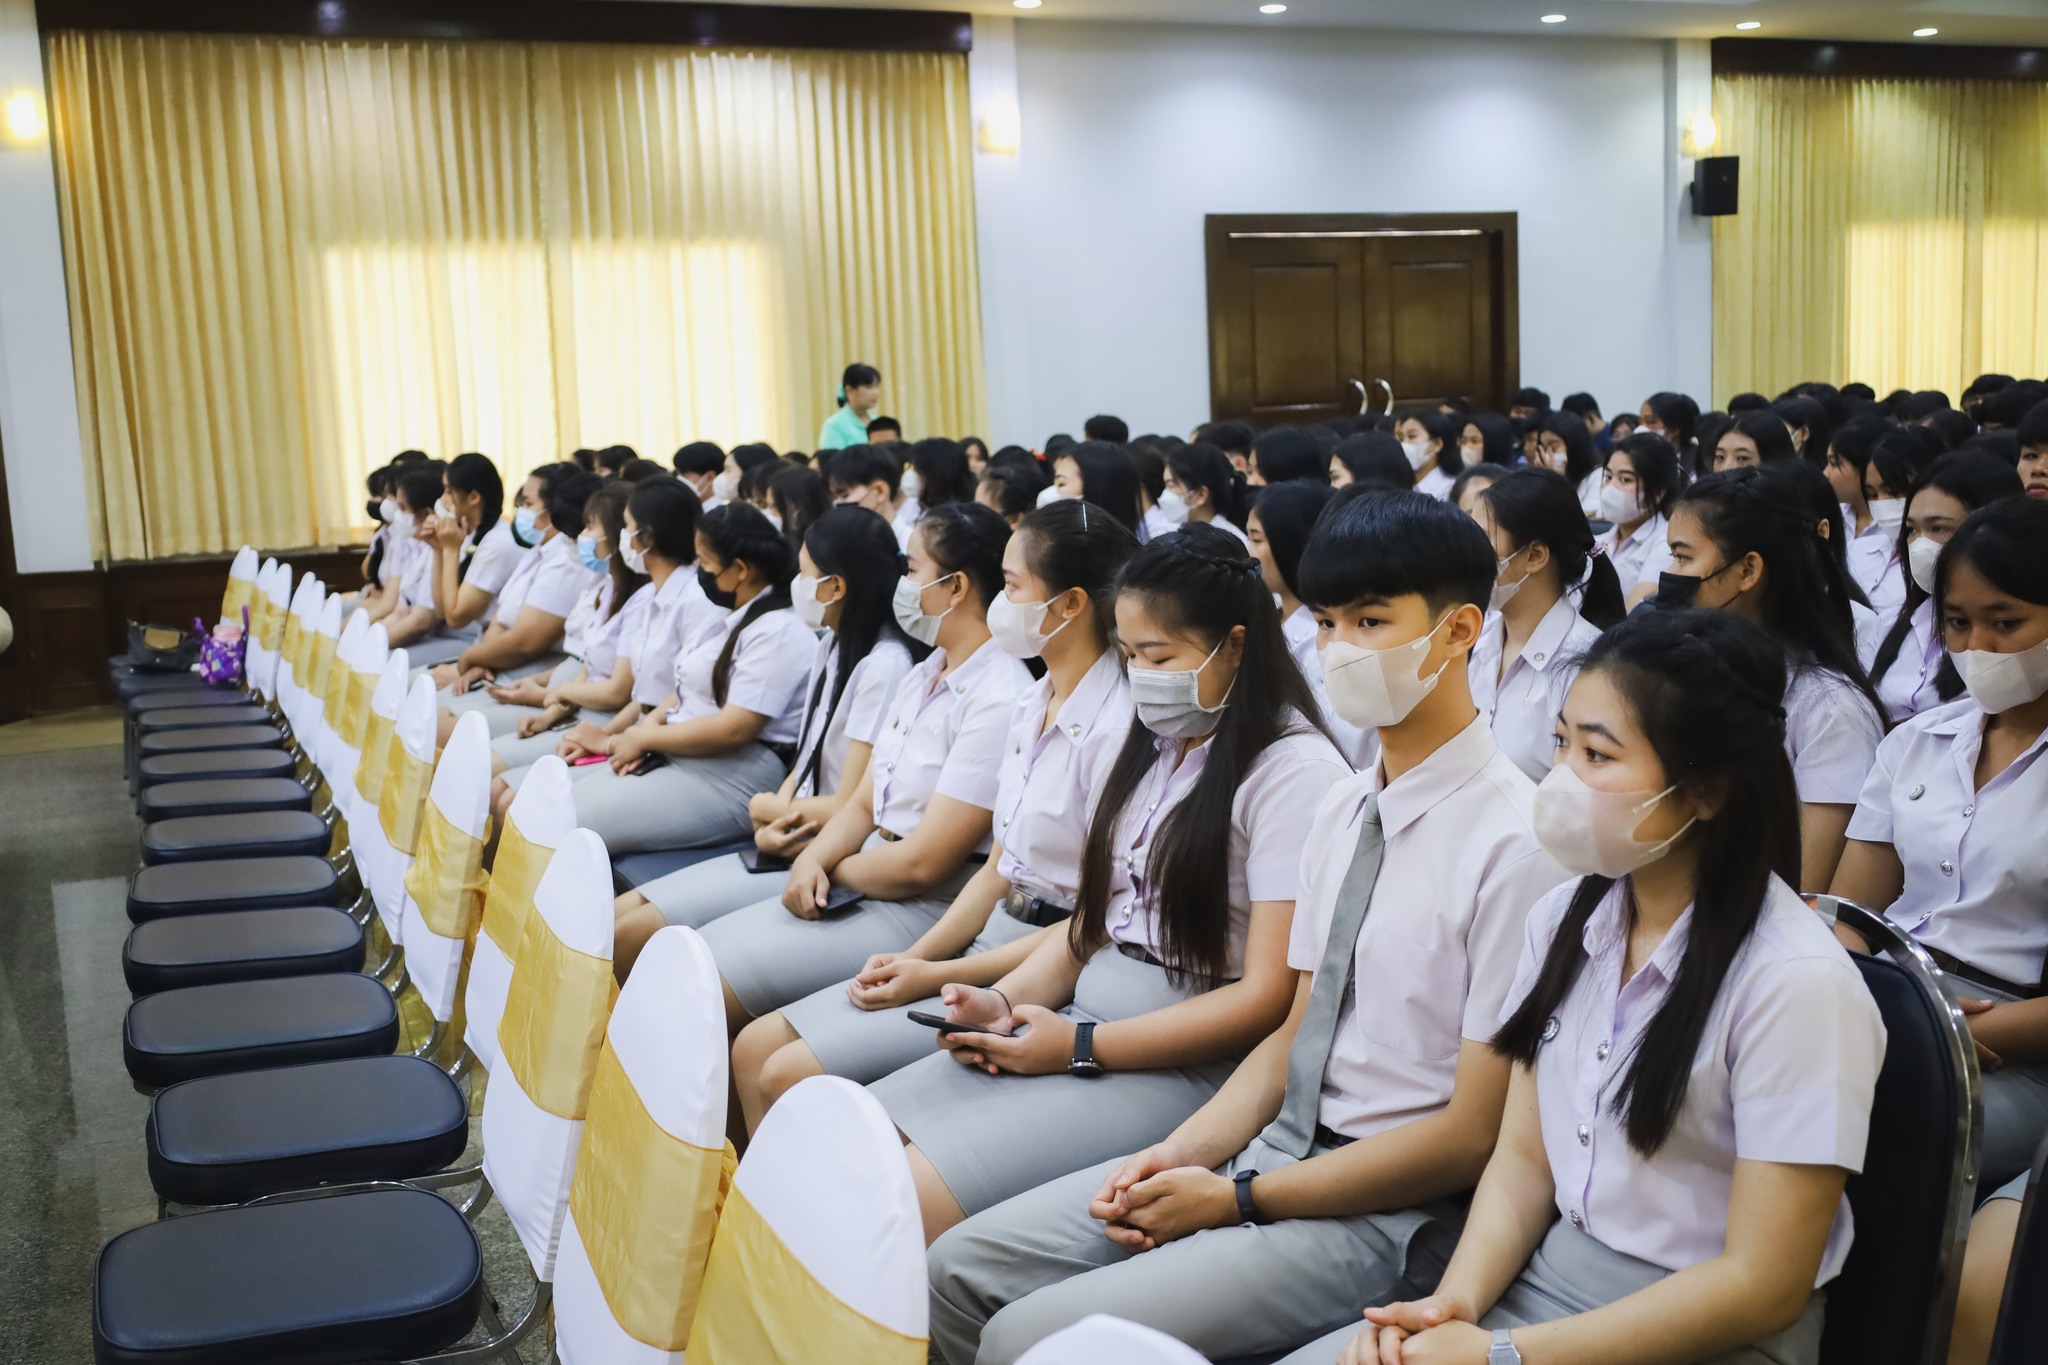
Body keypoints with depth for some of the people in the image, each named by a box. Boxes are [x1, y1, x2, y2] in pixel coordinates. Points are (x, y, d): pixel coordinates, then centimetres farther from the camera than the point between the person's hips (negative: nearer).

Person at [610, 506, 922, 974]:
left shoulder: (885, 665, -18)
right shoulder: (831, 648, 13)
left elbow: (848, 809, -18)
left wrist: (764, 808, 0)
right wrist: (768, 829, -7)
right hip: (793, 846, 9)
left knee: (630, 935, -14)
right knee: (612, 916, 0)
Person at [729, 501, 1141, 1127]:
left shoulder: (1117, 728, -19)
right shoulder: (1030, 706, 10)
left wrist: (939, 976, -15)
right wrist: (914, 957, -1)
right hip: (988, 943, 9)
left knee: (792, 1075, -15)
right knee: (755, 1046, 1)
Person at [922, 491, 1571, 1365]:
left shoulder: (1515, 842, -17)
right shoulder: (1340, 811, 7)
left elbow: (1472, 1135, -16)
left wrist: (1236, 1197, -14)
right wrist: (1179, 1155, -3)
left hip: (1385, 1214, -7)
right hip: (1274, 1148, 8)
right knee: (962, 1268, 2)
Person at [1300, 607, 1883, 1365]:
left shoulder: (1794, 983, -19)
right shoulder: (1563, 917, 1)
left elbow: (1762, 1286, -17)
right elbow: (1523, 1157, 6)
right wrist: (1454, 1301, -12)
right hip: (1547, 1280, 6)